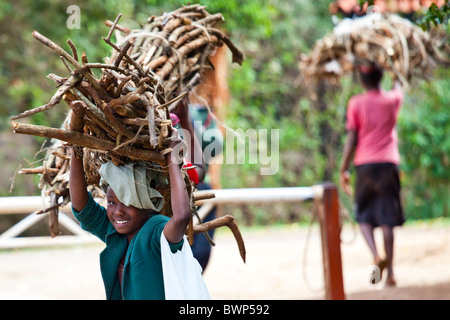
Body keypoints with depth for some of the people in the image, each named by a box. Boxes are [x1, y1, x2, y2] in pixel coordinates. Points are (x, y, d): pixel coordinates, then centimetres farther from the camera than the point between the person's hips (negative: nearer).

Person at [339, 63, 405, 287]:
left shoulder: (356, 103, -1)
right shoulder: (392, 100, 5)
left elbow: (351, 139, -4)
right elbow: (398, 90, 31)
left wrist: (343, 169, 2)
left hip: (365, 164, -1)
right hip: (389, 163, 2)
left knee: (364, 216, 9)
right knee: (387, 219, 3)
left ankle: (376, 256, -15)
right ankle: (390, 272, 0)